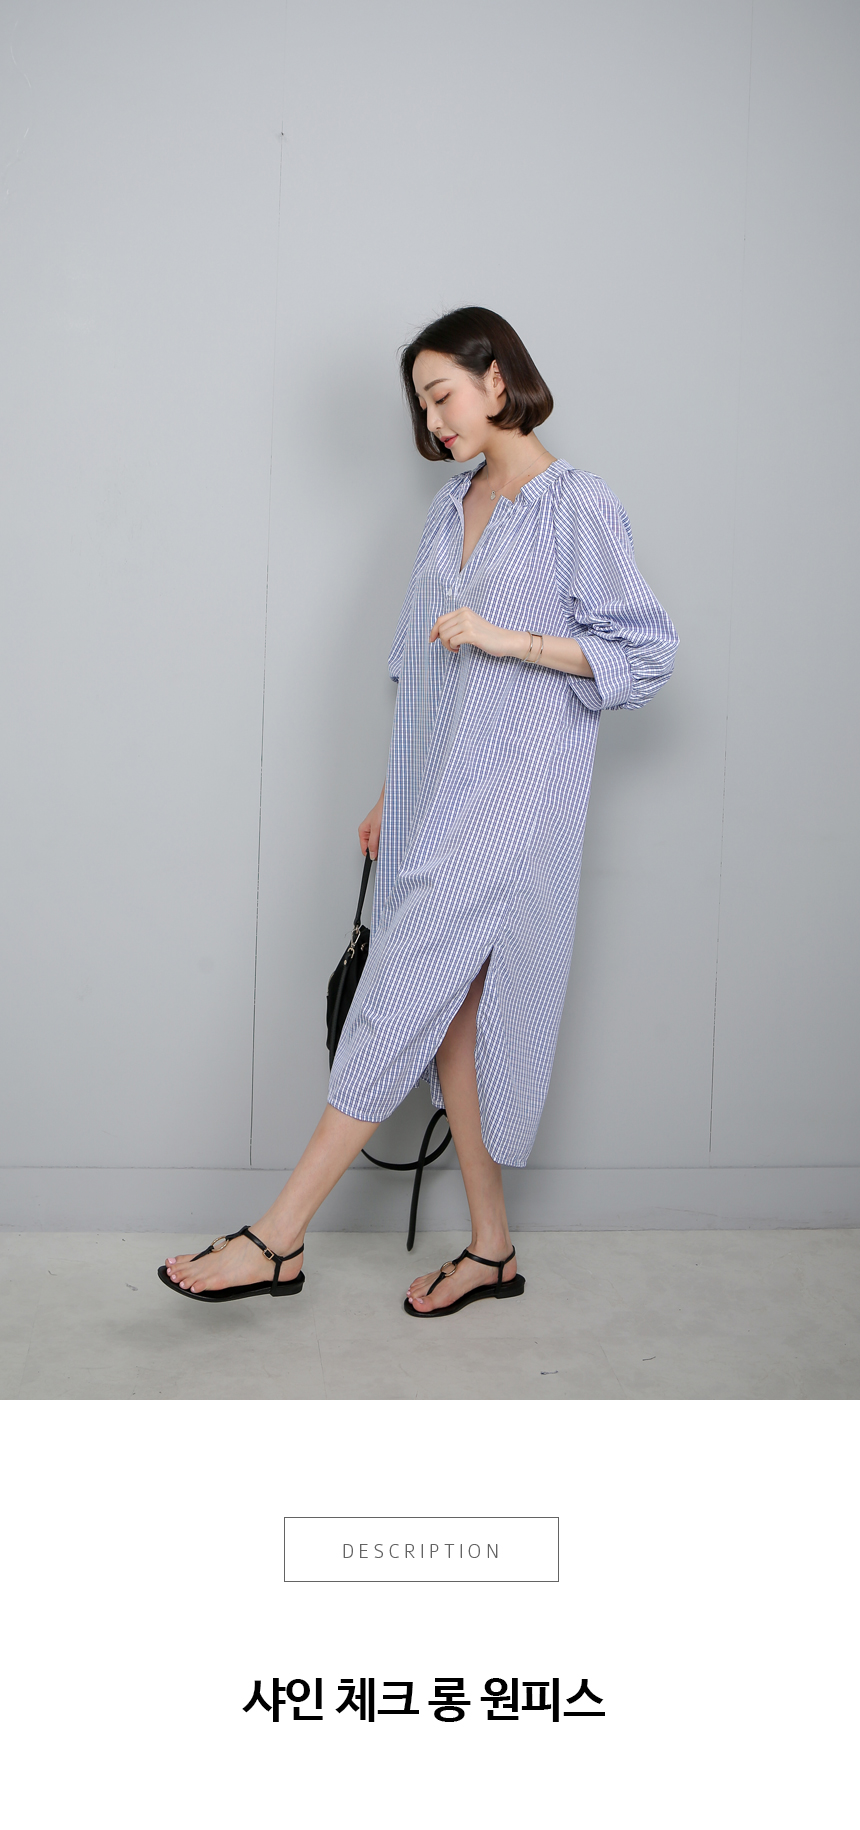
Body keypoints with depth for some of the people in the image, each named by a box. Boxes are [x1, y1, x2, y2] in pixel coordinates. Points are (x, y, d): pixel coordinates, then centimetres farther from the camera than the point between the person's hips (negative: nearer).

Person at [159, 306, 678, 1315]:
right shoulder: (454, 504, 17)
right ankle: (490, 1249, 16)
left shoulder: (576, 504, -6)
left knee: (405, 989, -11)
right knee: (449, 1011, 6)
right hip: (439, 792, 8)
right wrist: (395, 791, 20)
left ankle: (278, 1240, -8)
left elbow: (646, 649, -8)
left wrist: (510, 638, -17)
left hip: (513, 789, -8)